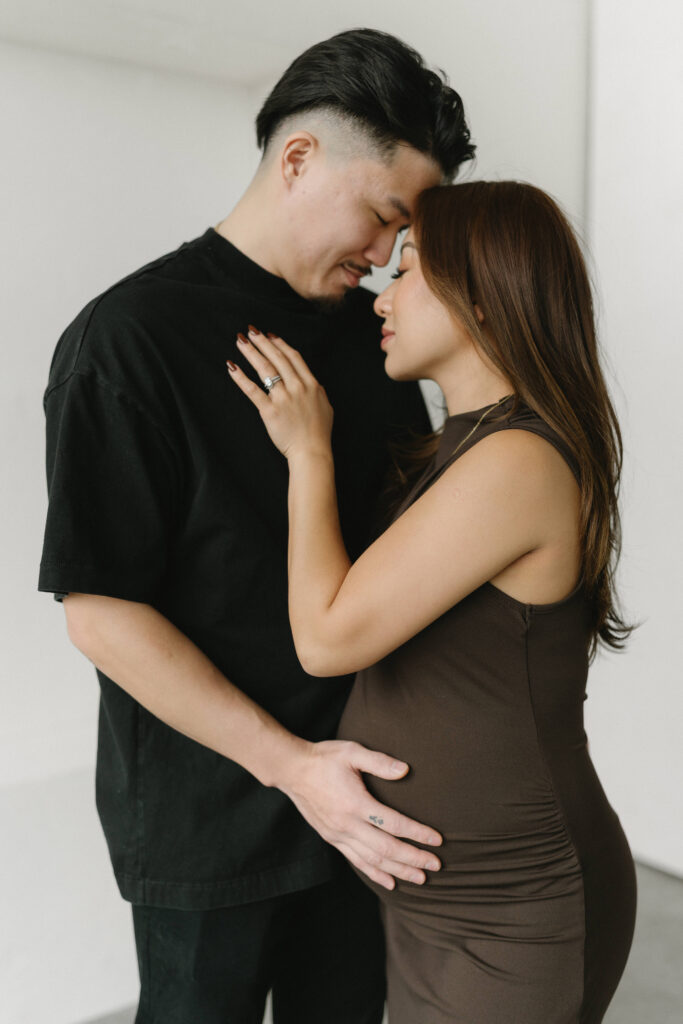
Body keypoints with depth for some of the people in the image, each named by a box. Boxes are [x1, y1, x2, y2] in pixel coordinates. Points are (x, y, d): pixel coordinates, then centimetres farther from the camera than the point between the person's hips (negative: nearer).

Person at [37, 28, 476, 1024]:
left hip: (356, 791, 6)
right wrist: (288, 761, -20)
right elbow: (100, 609, -17)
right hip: (206, 812, -5)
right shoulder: (130, 338, -15)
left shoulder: (369, 329, 3)